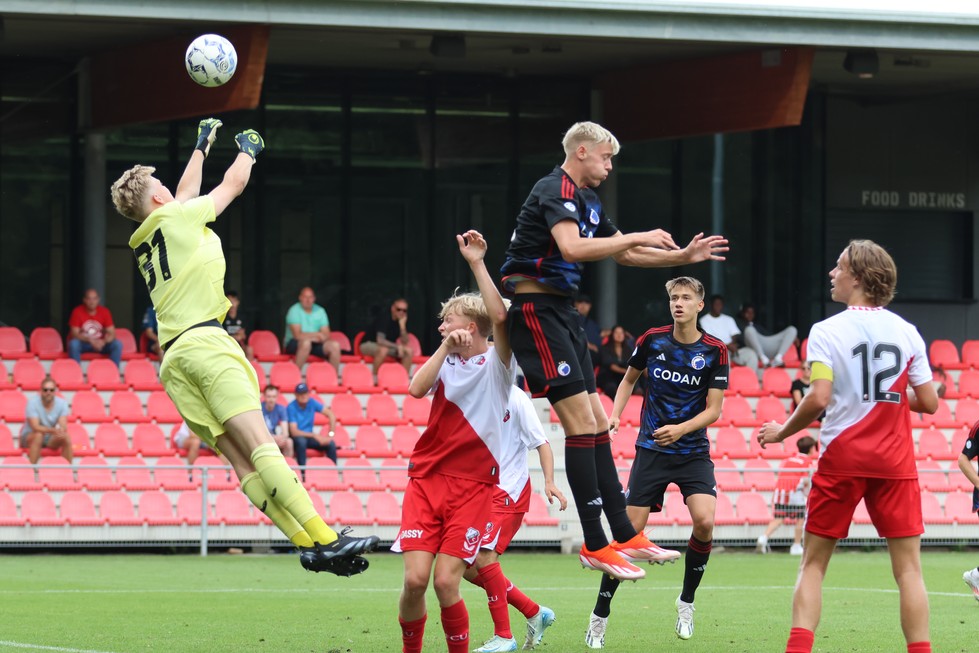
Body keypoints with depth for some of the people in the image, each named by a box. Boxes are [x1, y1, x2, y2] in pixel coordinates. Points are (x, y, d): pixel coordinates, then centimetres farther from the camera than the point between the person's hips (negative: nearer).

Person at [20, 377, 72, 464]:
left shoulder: (62, 403, -9)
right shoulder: (33, 403, -19)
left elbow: (63, 426, -17)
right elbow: (35, 427, -28)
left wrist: (62, 429, -43)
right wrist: (53, 430, -44)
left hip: (50, 438, 3)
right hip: (29, 436, -3)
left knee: (66, 437, -25)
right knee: (39, 435, -36)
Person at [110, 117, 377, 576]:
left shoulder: (143, 244, 24)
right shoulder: (175, 218, 4)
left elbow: (188, 194, 43)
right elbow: (233, 183, 18)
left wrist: (202, 145, 55)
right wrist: (248, 150, 38)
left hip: (172, 361, 8)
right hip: (203, 343, -8)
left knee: (242, 460, -4)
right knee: (259, 443, -20)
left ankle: (306, 544, -14)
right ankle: (324, 538, -29)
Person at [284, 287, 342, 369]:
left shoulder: (320, 311, 8)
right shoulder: (294, 311, -8)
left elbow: (326, 334, 0)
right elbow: (297, 335, -18)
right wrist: (317, 335, -17)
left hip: (316, 344, 5)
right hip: (294, 344, -5)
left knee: (335, 345, -20)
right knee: (306, 343, -39)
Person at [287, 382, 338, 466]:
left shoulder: (312, 403, -3)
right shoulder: (291, 408, -16)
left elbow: (331, 415, 0)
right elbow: (294, 432, -22)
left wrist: (331, 434, -12)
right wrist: (314, 436, -26)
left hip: (309, 437, 5)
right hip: (296, 438, -5)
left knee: (331, 443, -19)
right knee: (301, 441, -39)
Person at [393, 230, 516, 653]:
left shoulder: (496, 363, 1)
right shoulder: (445, 362, 13)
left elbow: (500, 318, -18)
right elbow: (416, 389, -7)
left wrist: (477, 264, -18)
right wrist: (447, 347, -9)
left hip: (473, 486, -3)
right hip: (426, 479, 3)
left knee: (446, 582, -12)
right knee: (415, 579, -8)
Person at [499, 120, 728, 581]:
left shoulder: (587, 201, 17)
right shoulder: (556, 191, -14)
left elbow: (623, 254, 30)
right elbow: (572, 248, -31)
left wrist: (683, 256, 21)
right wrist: (638, 238, -25)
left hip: (560, 311, 11)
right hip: (535, 306, -11)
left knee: (597, 423, 9)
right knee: (581, 421, -14)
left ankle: (624, 535, 11)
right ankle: (595, 545, -12)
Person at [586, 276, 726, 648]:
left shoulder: (714, 351, -6)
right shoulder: (652, 340, -1)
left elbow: (713, 410, -6)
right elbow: (629, 379, 17)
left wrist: (681, 429, -22)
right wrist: (615, 415, 2)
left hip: (693, 452, 0)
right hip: (651, 450, 0)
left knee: (705, 521, -22)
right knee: (631, 531, -6)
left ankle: (686, 600, 2)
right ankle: (600, 616, 7)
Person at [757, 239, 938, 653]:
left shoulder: (826, 332, -6)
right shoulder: (907, 333, 4)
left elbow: (818, 399, -16)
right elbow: (929, 402, 5)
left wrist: (782, 432, 0)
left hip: (841, 460, -2)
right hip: (895, 461, 2)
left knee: (814, 562, 7)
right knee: (908, 565, 2)